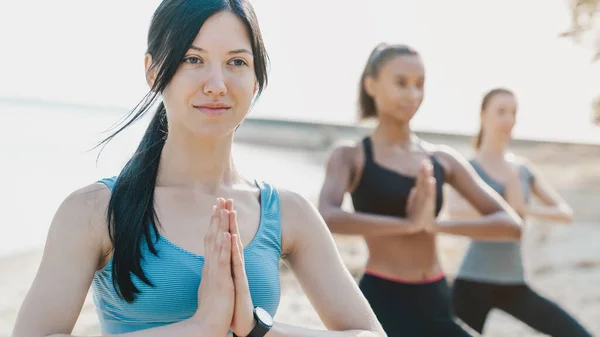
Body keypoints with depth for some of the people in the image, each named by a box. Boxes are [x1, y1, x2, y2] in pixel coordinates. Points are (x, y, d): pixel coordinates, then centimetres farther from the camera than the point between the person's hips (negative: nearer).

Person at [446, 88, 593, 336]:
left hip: (513, 286, 5)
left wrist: (527, 210, -14)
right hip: (473, 283, -5)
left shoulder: (524, 169, 9)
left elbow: (566, 213, 2)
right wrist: (506, 207, -27)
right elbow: (454, 210, -27)